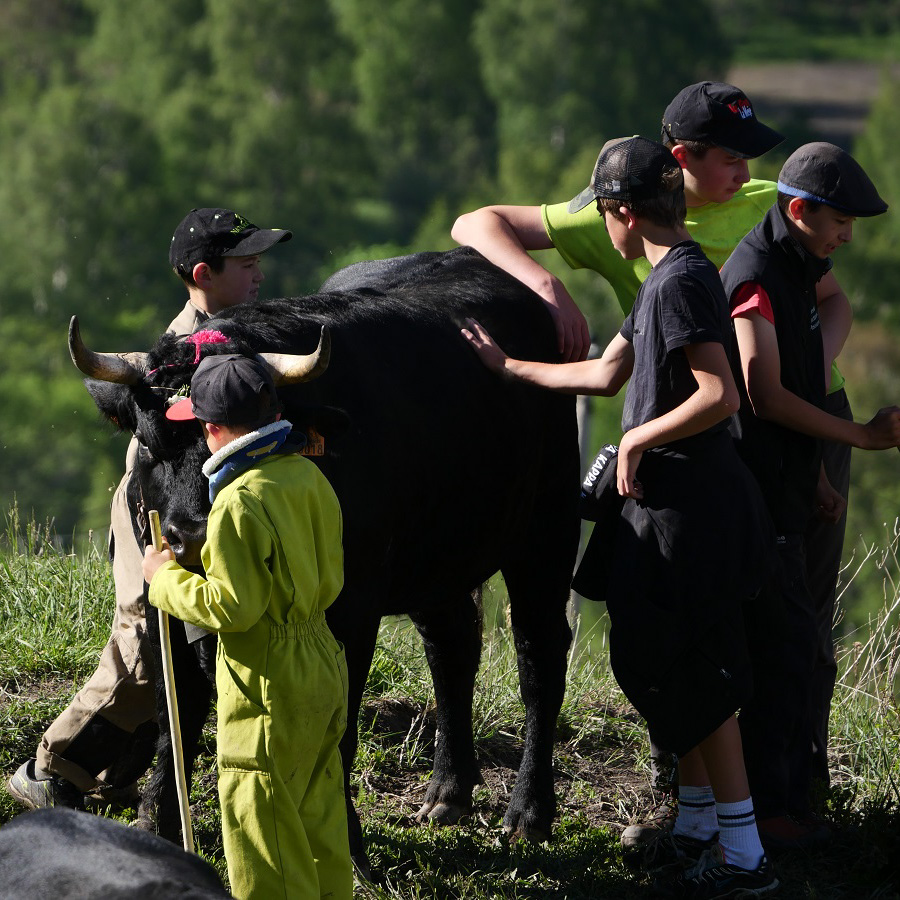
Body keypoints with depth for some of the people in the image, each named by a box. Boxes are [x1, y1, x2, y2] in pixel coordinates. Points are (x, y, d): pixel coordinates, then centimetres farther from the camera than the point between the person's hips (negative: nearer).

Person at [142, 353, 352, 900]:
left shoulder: (241, 502, -21)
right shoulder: (309, 477, 5)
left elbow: (230, 606, -22)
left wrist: (167, 578, -7)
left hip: (269, 687, -9)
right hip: (322, 667, 9)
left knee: (260, 820, 0)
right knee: (317, 814, 20)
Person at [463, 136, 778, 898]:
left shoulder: (682, 280, -18)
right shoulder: (667, 278, 13)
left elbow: (720, 395, -26)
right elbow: (607, 374, 21)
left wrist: (639, 439, -15)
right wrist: (508, 367, 27)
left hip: (690, 499, -10)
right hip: (670, 493, 10)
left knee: (694, 671, -5)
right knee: (650, 659, 17)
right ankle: (697, 825, 27)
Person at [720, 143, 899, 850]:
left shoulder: (797, 273, 16)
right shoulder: (758, 277, -15)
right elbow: (765, 396, -21)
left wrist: (814, 475, 16)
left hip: (782, 488, 10)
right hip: (757, 494, -10)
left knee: (792, 644, 11)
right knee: (787, 642, -8)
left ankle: (788, 798, 17)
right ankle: (769, 806, -3)